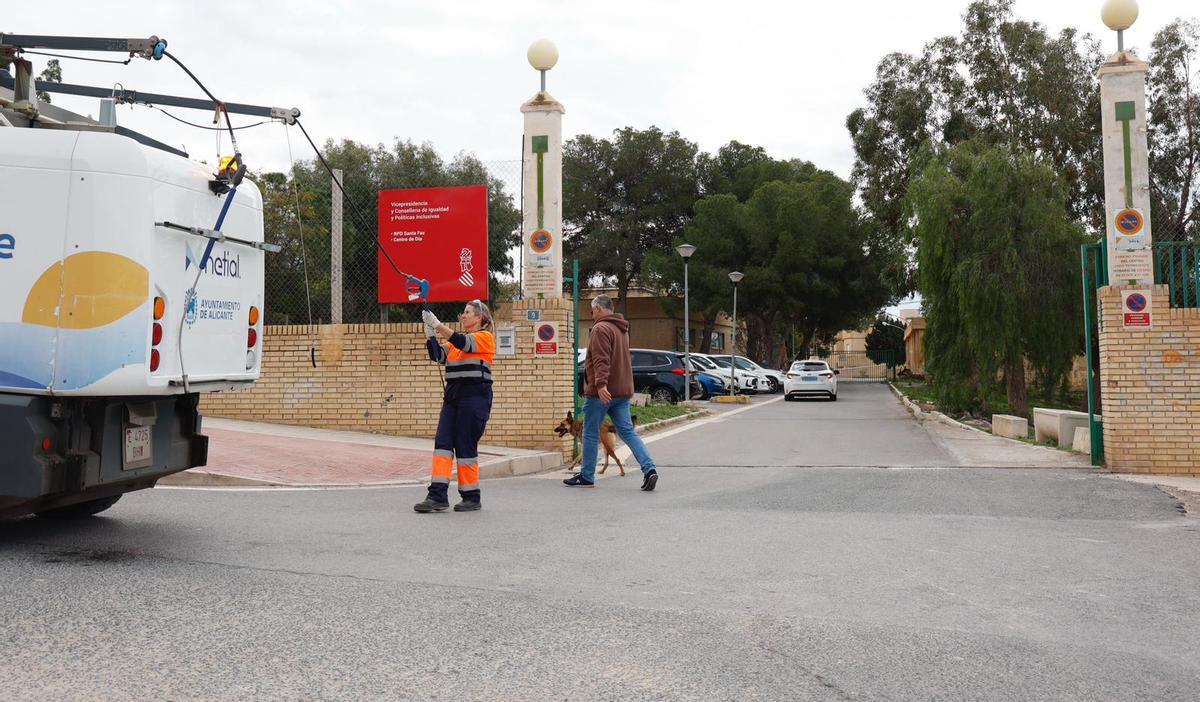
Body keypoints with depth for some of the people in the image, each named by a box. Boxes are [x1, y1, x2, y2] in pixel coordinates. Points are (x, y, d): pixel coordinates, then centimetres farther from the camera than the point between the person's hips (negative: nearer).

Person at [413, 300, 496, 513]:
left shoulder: (485, 337, -2)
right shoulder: (457, 340, 20)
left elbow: (463, 343, -19)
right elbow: (438, 355, 9)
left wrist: (436, 324, -23)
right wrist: (429, 332, -4)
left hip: (475, 397, -7)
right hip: (453, 395, 7)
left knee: (466, 446, -4)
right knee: (442, 443, -3)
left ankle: (472, 497, 8)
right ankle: (438, 496, -6)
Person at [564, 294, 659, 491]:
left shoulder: (601, 329, -11)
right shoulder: (622, 329, 20)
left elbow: (601, 360, -23)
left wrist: (601, 384, -32)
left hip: (602, 392, -8)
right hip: (622, 391, 8)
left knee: (591, 434, 4)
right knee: (627, 432, 4)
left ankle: (586, 476, 12)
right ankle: (649, 469, -10)